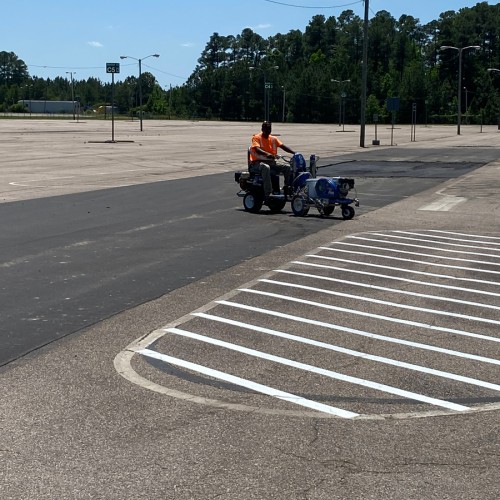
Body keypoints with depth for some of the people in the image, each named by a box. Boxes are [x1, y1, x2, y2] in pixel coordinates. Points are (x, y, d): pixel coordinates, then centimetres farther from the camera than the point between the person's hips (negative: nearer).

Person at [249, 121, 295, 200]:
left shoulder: (273, 139, 15)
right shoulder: (256, 137, -2)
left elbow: (283, 146, 3)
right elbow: (257, 149, -21)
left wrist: (294, 153, -15)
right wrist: (267, 154, -42)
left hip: (271, 162, 6)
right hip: (257, 163, -6)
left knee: (288, 167, -14)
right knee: (266, 167, -40)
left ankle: (287, 190, -8)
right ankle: (268, 193, -44)